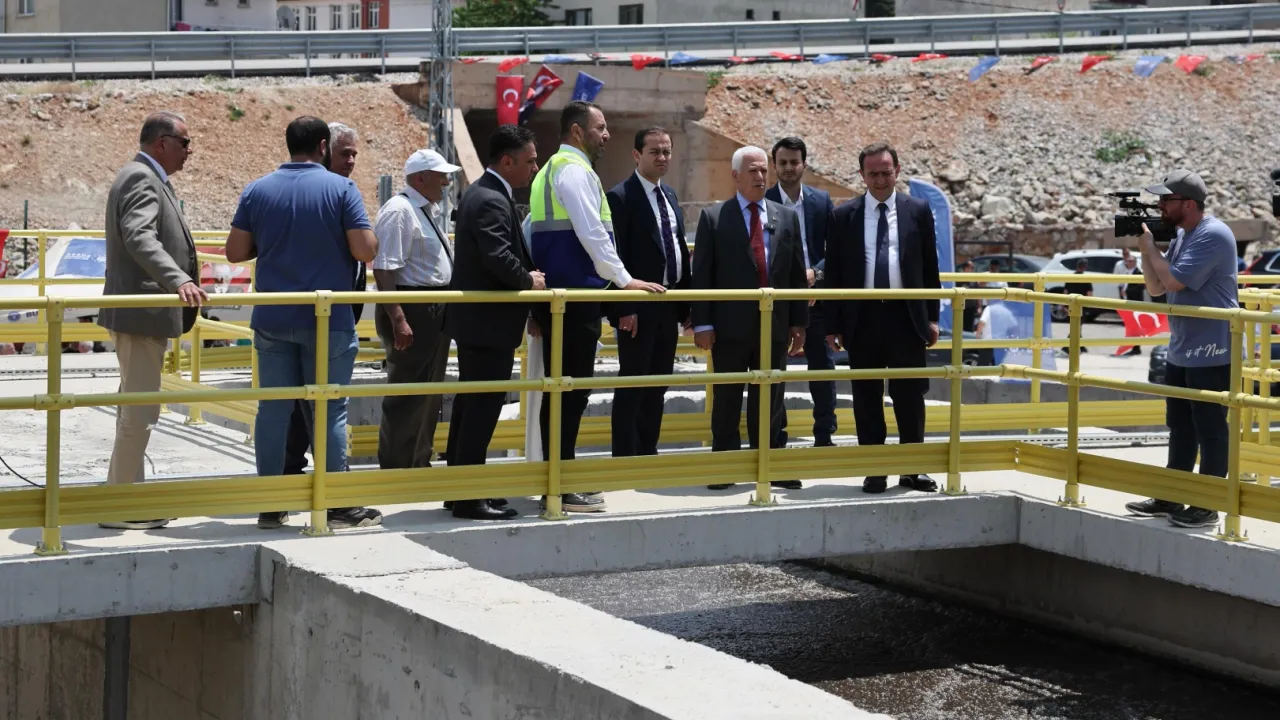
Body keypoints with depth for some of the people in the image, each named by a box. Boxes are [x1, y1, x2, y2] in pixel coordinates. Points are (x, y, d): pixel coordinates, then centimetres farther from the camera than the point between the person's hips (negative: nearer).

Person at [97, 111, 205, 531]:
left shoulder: (145, 178, 17)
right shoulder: (140, 179, -16)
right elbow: (139, 237, -31)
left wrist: (182, 280, 36)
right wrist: (178, 280, -44)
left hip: (145, 313, 11)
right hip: (141, 313, -11)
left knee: (136, 410, 17)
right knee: (139, 412, -7)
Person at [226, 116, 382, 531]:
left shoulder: (258, 191, 3)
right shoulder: (341, 189, -7)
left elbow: (235, 251, 3)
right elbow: (365, 250, -13)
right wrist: (369, 237, 9)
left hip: (272, 320, 3)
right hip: (328, 320, -3)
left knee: (273, 408, 7)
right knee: (329, 411, 1)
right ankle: (337, 506, 3)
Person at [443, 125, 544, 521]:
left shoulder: (480, 193, 14)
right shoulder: (492, 201, -20)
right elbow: (499, 258, -30)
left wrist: (526, 276, 9)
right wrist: (529, 280, -13)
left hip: (474, 320, 11)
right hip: (489, 324, -11)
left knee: (470, 406, 16)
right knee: (482, 408, -6)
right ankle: (470, 499, -2)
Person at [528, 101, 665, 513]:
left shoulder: (552, 170, 20)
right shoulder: (576, 171, -11)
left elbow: (536, 233, 22)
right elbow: (592, 233, -19)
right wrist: (624, 279, -15)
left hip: (557, 294, 10)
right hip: (576, 297, -10)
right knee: (571, 391, -7)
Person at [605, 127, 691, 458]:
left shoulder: (670, 195, 14)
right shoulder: (621, 197, -11)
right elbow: (616, 257, -15)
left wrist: (686, 304, 14)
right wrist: (624, 309, -19)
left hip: (669, 306, 8)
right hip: (639, 307, -8)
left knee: (658, 385, 13)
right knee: (632, 386, -3)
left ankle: (647, 452, 21)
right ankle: (625, 456, 2)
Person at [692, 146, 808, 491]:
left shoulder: (787, 217, 10)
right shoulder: (713, 217, 0)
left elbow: (797, 274, 11)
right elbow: (702, 275, -3)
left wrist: (798, 321, 6)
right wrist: (702, 323, -9)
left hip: (775, 324, 3)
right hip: (730, 326, -3)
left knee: (769, 401, 8)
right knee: (727, 401, 3)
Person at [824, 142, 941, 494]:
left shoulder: (918, 211, 5)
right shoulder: (844, 216, 4)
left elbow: (930, 267, 7)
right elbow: (834, 273, 4)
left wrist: (931, 317, 3)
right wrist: (832, 325, -1)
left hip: (907, 316, 0)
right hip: (862, 318, 0)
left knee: (910, 398, 4)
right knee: (867, 399, 5)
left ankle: (912, 470, 13)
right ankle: (874, 471, 12)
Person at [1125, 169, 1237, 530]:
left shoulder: (1213, 236, -17)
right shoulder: (1183, 238, 13)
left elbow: (1174, 280, -23)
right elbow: (1156, 287, 15)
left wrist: (1149, 245, -9)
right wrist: (1144, 247, 3)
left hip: (1211, 353, -10)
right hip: (1181, 350, 10)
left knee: (1210, 431, -3)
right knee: (1180, 428, 15)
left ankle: (1207, 507, 1)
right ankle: (1171, 499, 23)